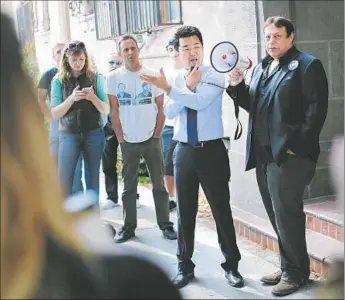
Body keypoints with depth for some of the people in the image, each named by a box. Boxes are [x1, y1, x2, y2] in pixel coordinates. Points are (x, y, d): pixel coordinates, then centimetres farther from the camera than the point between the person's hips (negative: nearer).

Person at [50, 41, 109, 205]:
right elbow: (54, 114, -4)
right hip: (68, 134, 0)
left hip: (94, 134, 1)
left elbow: (106, 110, 0)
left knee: (93, 177, 9)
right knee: (63, 180, -8)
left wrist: (92, 97, -19)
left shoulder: (95, 77, 0)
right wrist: (72, 98, -19)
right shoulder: (59, 80, 1)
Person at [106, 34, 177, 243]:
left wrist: (156, 135, -2)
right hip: (128, 141, 0)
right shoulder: (114, 77, -1)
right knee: (129, 186, 8)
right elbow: (114, 111, 2)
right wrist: (120, 138, -2)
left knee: (159, 184, 5)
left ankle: (166, 225, 14)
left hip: (151, 139, 0)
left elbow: (161, 108, 3)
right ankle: (129, 227, 17)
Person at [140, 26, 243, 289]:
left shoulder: (214, 76, -6)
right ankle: (185, 266, 25)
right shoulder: (177, 80, 7)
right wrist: (187, 86, -15)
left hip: (211, 150, -4)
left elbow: (201, 101, -25)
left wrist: (168, 88, -29)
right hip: (184, 151, 4)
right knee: (185, 211, 11)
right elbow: (169, 112, -6)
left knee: (221, 209, 4)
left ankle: (231, 265, 21)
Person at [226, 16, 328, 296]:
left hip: (289, 155, -7)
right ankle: (288, 266, 26)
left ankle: (295, 272, 12)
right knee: (277, 215, 13)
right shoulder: (261, 67, 18)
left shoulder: (307, 65, -4)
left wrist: (297, 147, -17)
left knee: (286, 214, -3)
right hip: (263, 155, 7)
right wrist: (238, 86, 2)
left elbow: (316, 109, -12)